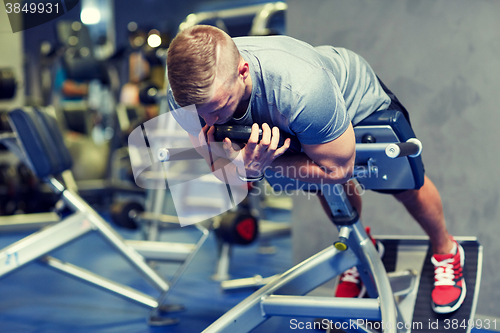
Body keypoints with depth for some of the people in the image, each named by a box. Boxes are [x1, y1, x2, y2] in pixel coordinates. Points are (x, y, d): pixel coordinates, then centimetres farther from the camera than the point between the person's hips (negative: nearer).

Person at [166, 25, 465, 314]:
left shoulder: (301, 91, -53)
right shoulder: (186, 92, -37)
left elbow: (338, 169, -36)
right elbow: (219, 168, -22)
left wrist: (260, 163, -44)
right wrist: (245, 169, -46)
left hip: (358, 100, -4)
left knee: (404, 184, 16)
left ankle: (446, 251, 46)